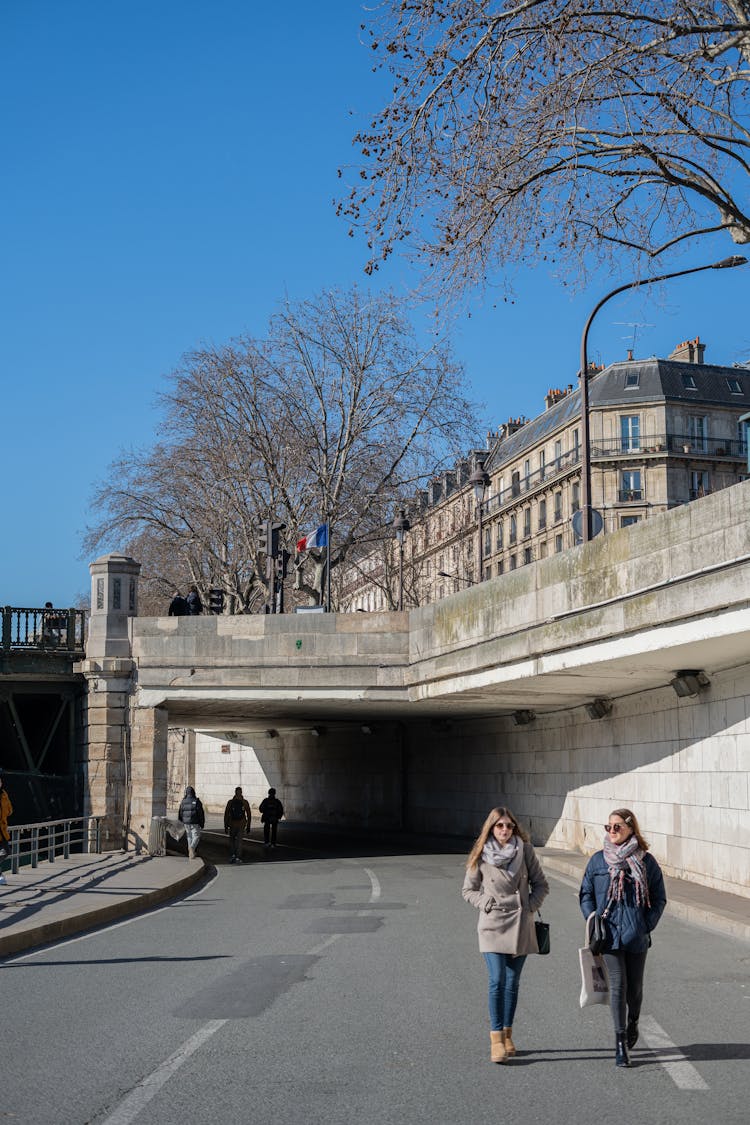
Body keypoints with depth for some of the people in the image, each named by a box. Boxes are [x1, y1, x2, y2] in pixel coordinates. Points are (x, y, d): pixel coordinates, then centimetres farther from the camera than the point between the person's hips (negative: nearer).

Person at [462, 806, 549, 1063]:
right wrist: (486, 904, -6)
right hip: (493, 926, -2)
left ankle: (507, 1035, 19)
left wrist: (530, 906, -3)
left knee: (512, 983, 8)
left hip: (521, 926, 2)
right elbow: (468, 889, 8)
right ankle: (496, 1039, -8)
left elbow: (541, 884, 9)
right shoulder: (480, 856, -2)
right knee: (497, 981, -11)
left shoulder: (525, 850, 0)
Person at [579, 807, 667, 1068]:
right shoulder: (598, 860, 2)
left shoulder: (646, 861, 0)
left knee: (635, 986, 12)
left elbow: (659, 898, 6)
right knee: (618, 984, -7)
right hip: (609, 935, 0)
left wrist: (647, 925, -4)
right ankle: (621, 1042, -1)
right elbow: (585, 894, 9)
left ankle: (632, 1022, 41)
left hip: (636, 937, 1)